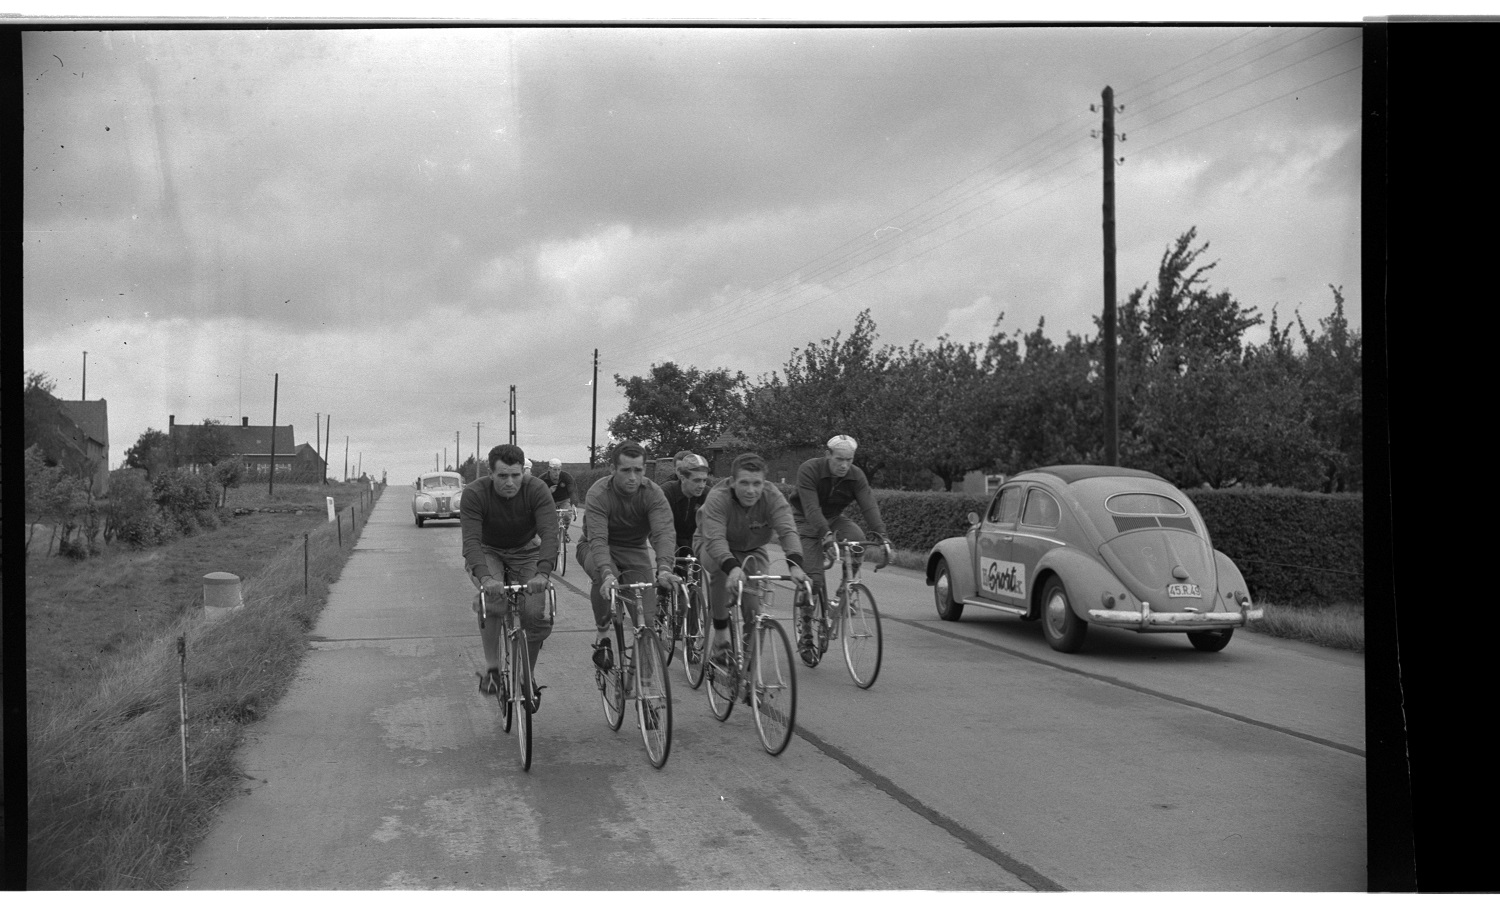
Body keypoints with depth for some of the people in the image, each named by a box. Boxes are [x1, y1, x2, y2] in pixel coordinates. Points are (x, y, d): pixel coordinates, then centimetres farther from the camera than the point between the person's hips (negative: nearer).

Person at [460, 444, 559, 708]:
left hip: (525, 552, 1)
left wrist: (542, 573, -53)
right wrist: (485, 577, -54)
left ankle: (528, 676, 7)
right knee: (491, 597, -32)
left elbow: (550, 534, -36)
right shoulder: (474, 493, -27)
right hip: (486, 553, -1)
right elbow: (471, 539, -36)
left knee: (536, 614, -17)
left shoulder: (537, 491, -26)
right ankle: (491, 668, -16)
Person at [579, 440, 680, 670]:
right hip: (596, 548, -2)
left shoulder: (653, 493, -21)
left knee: (647, 615, -18)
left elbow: (663, 533, -33)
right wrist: (607, 573, -56)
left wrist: (664, 568, -52)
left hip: (635, 549, 2)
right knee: (602, 578, -37)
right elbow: (597, 538, -38)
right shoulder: (598, 494, -27)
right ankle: (602, 636, -15)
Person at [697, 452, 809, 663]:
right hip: (714, 548, -2)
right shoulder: (718, 498, -33)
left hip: (752, 550, 2)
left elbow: (788, 531, -39)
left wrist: (795, 565, -58)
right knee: (721, 569, -35)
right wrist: (732, 568, -64)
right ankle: (720, 635, -20)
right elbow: (714, 539, -46)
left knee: (753, 608, -17)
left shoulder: (773, 497, -27)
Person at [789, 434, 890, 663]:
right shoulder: (808, 470, -24)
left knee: (857, 537, -28)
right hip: (807, 523, -4)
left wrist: (880, 534, -40)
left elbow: (869, 506, -24)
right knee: (813, 577, -14)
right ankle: (805, 633, 0)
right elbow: (812, 508, -34)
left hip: (834, 519, 4)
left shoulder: (856, 476, -12)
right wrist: (826, 534, -49)